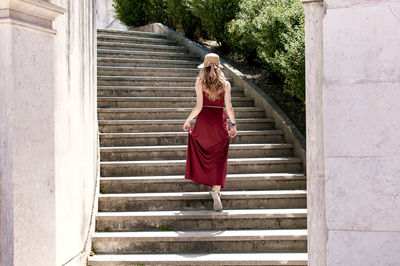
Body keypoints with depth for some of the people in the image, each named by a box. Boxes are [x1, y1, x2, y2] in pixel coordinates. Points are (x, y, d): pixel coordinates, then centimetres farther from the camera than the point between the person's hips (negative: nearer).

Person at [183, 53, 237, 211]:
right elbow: (228, 107, -1)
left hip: (204, 120, -1)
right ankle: (216, 189, -12)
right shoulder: (225, 84, 1)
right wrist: (233, 124, 10)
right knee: (219, 159, 3)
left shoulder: (200, 82, -3)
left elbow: (199, 106, -8)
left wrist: (188, 120, 3)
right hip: (220, 121, 1)